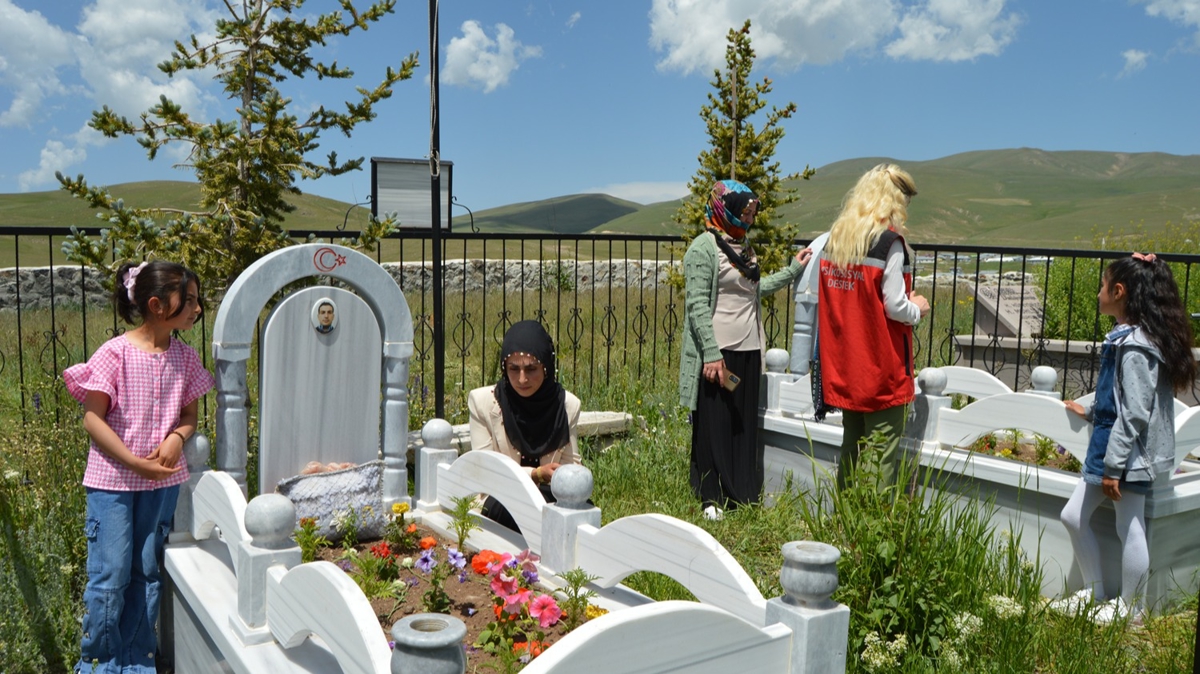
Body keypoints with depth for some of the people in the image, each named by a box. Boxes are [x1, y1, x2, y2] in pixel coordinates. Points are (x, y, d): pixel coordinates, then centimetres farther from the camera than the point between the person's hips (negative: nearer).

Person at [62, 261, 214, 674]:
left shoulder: (185, 358, 2)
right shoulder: (115, 354, -12)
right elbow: (93, 419, -11)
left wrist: (177, 438, -11)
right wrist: (134, 462, -17)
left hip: (163, 480, 5)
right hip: (112, 479, -4)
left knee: (148, 573, 12)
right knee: (110, 575, 0)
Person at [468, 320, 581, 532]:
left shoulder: (567, 405, -2)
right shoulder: (482, 402, -9)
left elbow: (571, 464, 5)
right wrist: (537, 474, -22)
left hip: (549, 496, 1)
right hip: (499, 499, -1)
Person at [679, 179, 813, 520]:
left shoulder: (743, 246, 15)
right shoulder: (704, 248, -11)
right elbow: (697, 305, -15)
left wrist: (793, 269, 20)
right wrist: (712, 354, -20)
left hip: (748, 351, 8)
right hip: (718, 353, -8)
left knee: (744, 424, 12)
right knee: (714, 425, 1)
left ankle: (742, 493, 23)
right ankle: (712, 498, 12)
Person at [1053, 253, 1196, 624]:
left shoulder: (1135, 347, -22)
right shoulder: (1129, 337, 8)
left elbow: (1134, 413, -23)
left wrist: (1113, 466, -21)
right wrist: (1091, 412, 30)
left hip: (1129, 454, -10)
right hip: (1109, 445, 10)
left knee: (1130, 530, 6)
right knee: (1073, 516, 14)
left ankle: (1129, 608, 22)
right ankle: (1094, 591, 28)